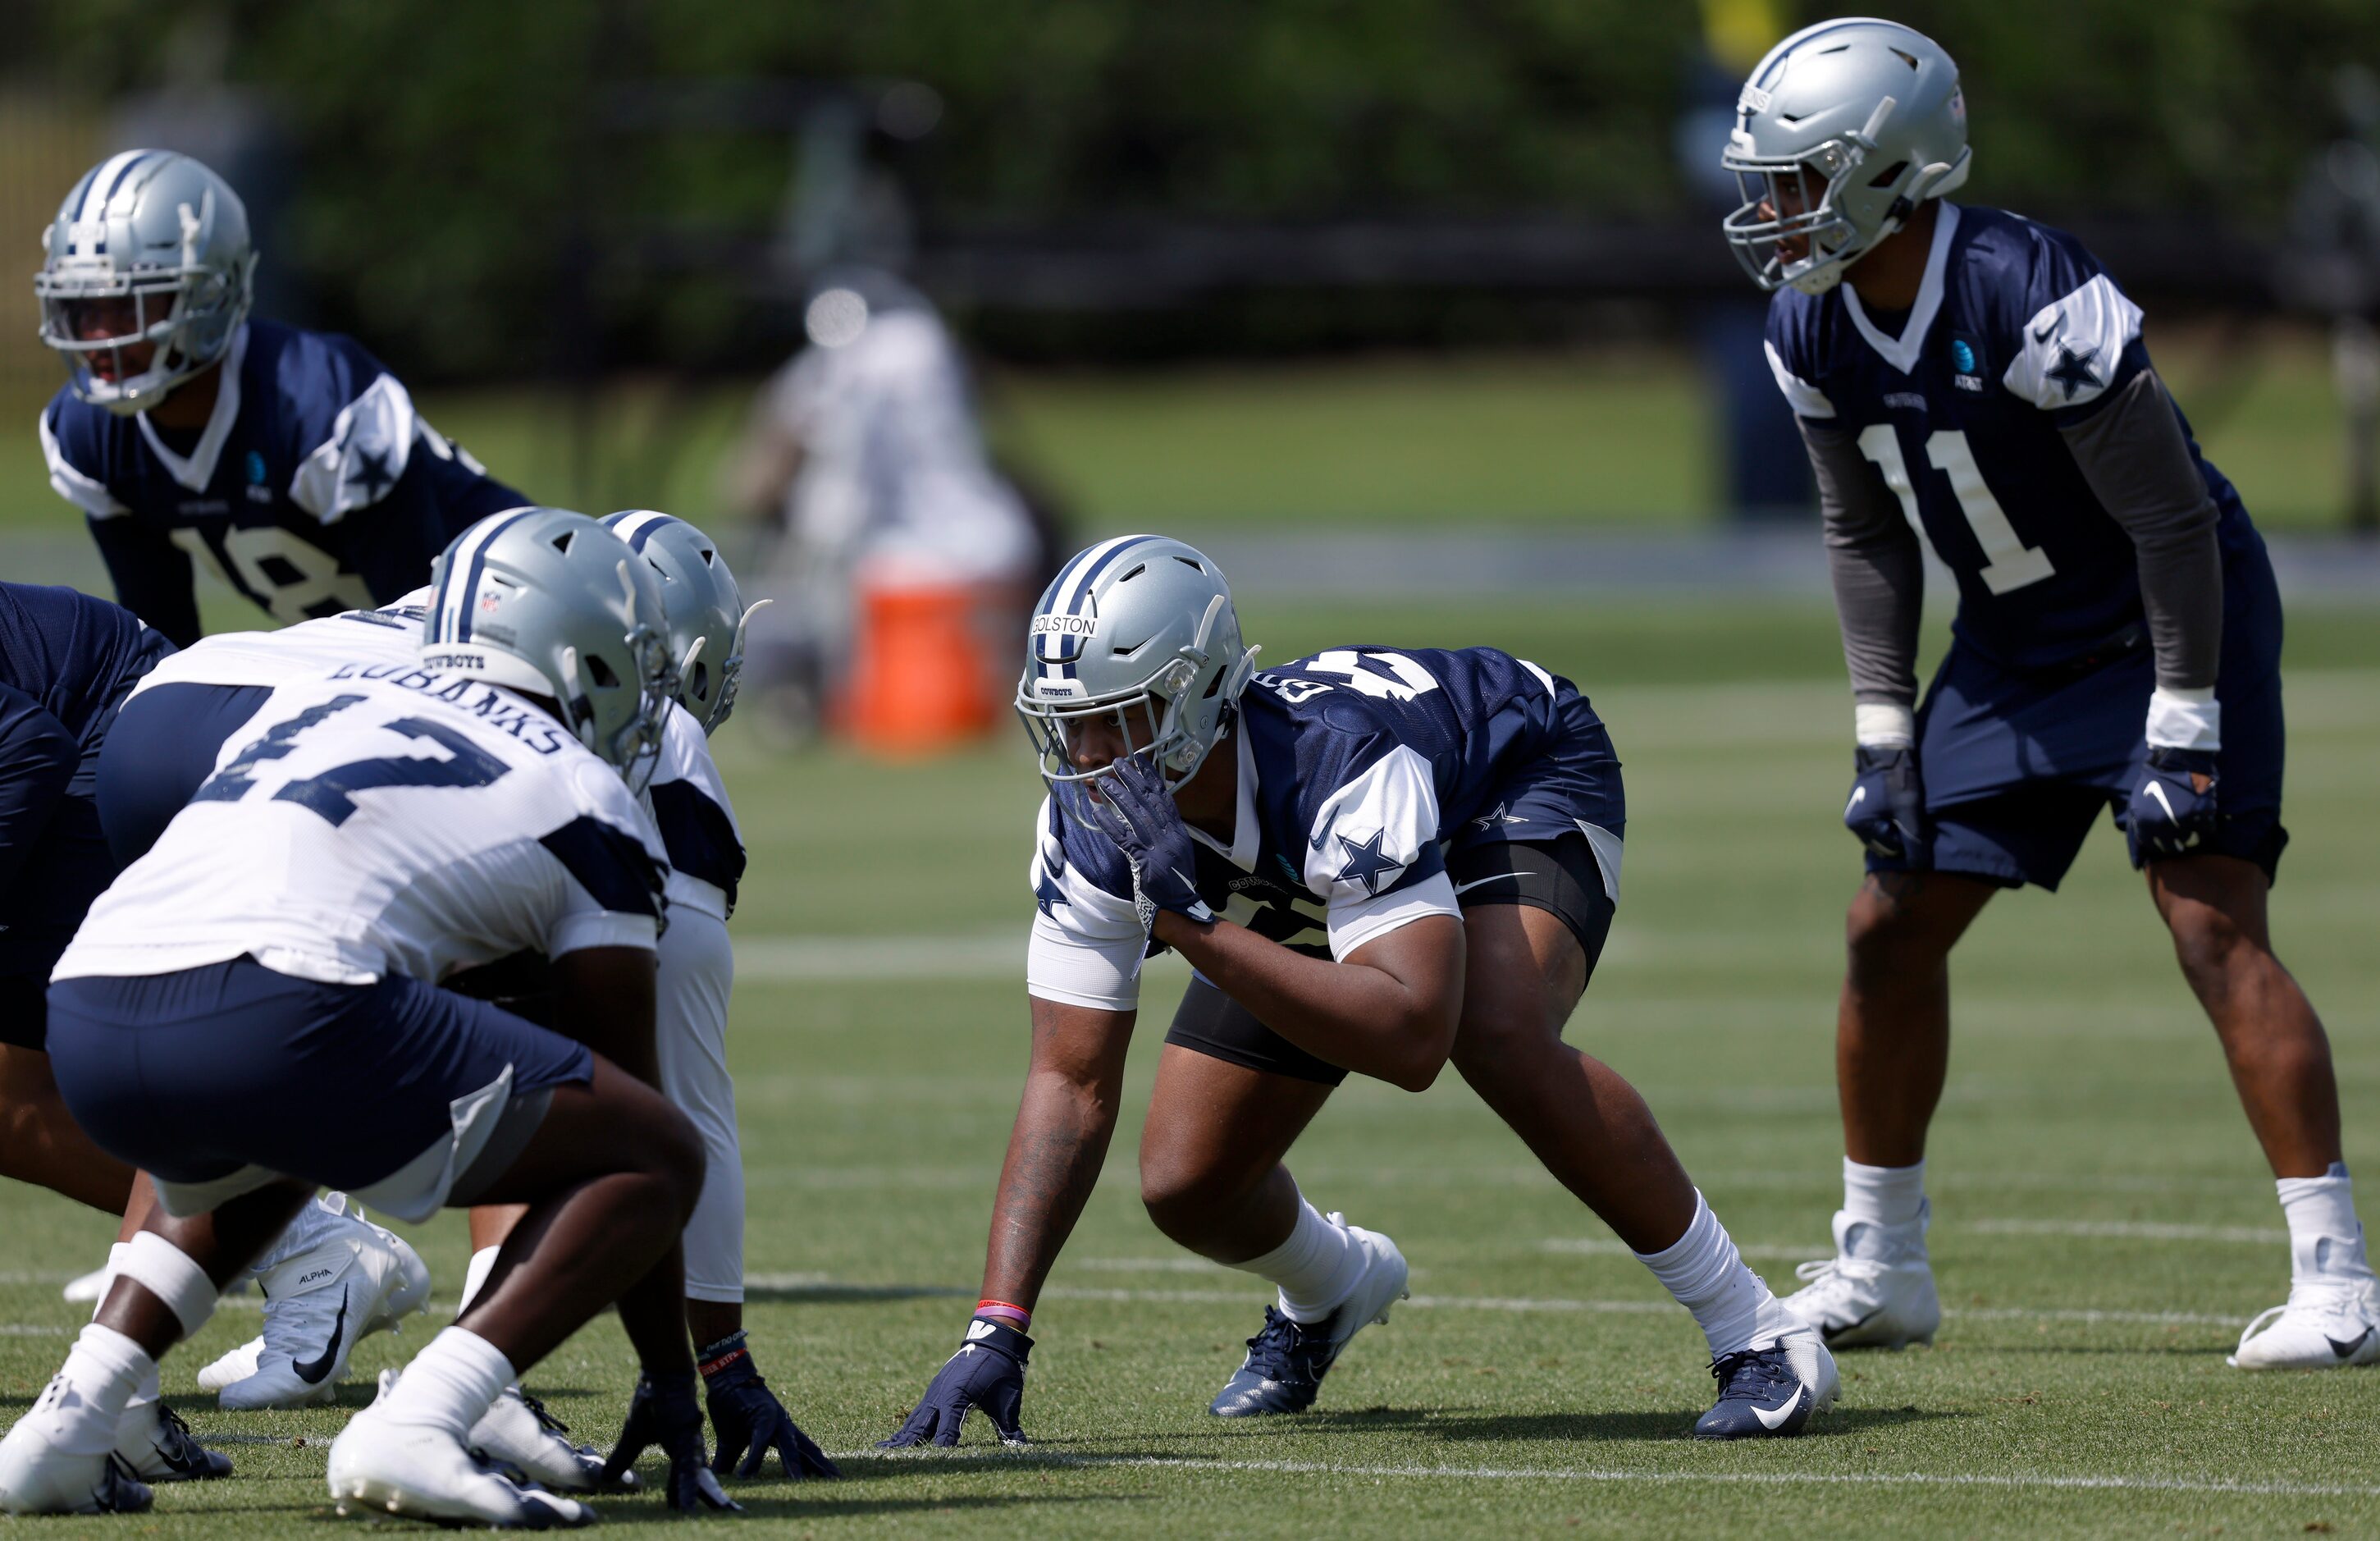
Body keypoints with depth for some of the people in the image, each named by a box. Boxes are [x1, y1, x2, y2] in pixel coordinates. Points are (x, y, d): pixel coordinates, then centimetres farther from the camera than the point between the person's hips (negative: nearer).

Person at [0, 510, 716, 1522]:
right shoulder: (582, 798, 19)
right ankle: (417, 1427, -9)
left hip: (84, 1018, 7)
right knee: (660, 1160, 9)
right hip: (278, 1008, -7)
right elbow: (628, 1102, 22)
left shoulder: (320, 698, 34)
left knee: (257, 1159, 41)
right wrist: (671, 1383, 30)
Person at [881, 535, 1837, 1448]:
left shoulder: (1341, 768, -44)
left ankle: (1757, 1336, -23)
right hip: (1316, 890, 6)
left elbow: (1412, 1039, -51)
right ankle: (1335, 1291, 35)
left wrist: (1193, 922, -53)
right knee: (1186, 1192, -4)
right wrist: (996, 1333, -32)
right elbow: (1071, 1083, -24)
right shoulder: (1093, 825, -27)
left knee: (1498, 1038, -37)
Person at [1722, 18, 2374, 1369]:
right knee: (1894, 929, 6)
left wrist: (2184, 729, -23)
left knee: (2215, 926, -19)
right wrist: (1885, 728, 3)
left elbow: (2172, 519, -24)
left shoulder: (2030, 298, -30)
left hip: (2172, 622, -8)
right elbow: (1867, 536, 8)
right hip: (2019, 644, 8)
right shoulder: (1815, 332, -6)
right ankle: (1878, 1270, 19)